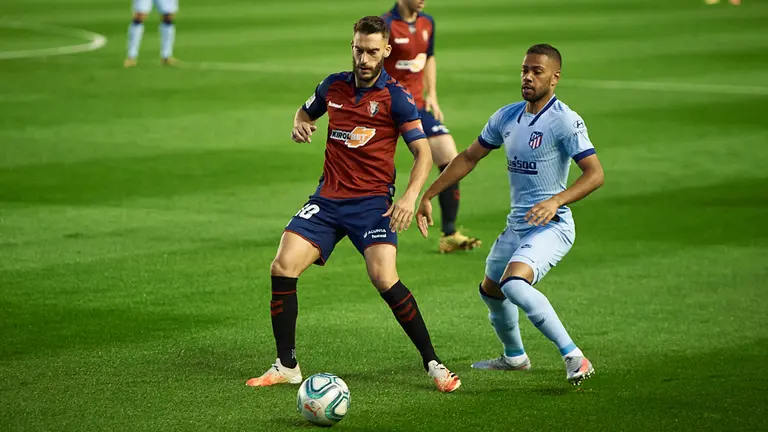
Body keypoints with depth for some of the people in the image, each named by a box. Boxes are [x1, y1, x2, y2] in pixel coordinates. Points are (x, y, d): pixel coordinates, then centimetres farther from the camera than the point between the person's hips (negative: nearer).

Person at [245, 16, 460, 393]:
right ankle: (286, 366, 3)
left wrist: (410, 196, -25)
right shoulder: (334, 86, 8)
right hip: (328, 198, 5)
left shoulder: (395, 97, -6)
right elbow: (307, 110, 29)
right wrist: (299, 124, 4)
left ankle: (433, 364, -9)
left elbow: (423, 152, -9)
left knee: (385, 280, -23)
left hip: (372, 202, -5)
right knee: (282, 268, -10)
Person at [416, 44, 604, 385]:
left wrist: (556, 201, -34)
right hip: (516, 225, 9)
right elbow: (469, 158, 17)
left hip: (551, 226, -9)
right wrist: (427, 196, 14)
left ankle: (573, 357, -27)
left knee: (514, 284, -31)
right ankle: (514, 357, 50)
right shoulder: (507, 117, 7)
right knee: (491, 290, 25)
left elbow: (595, 173, -20)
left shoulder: (565, 121, -15)